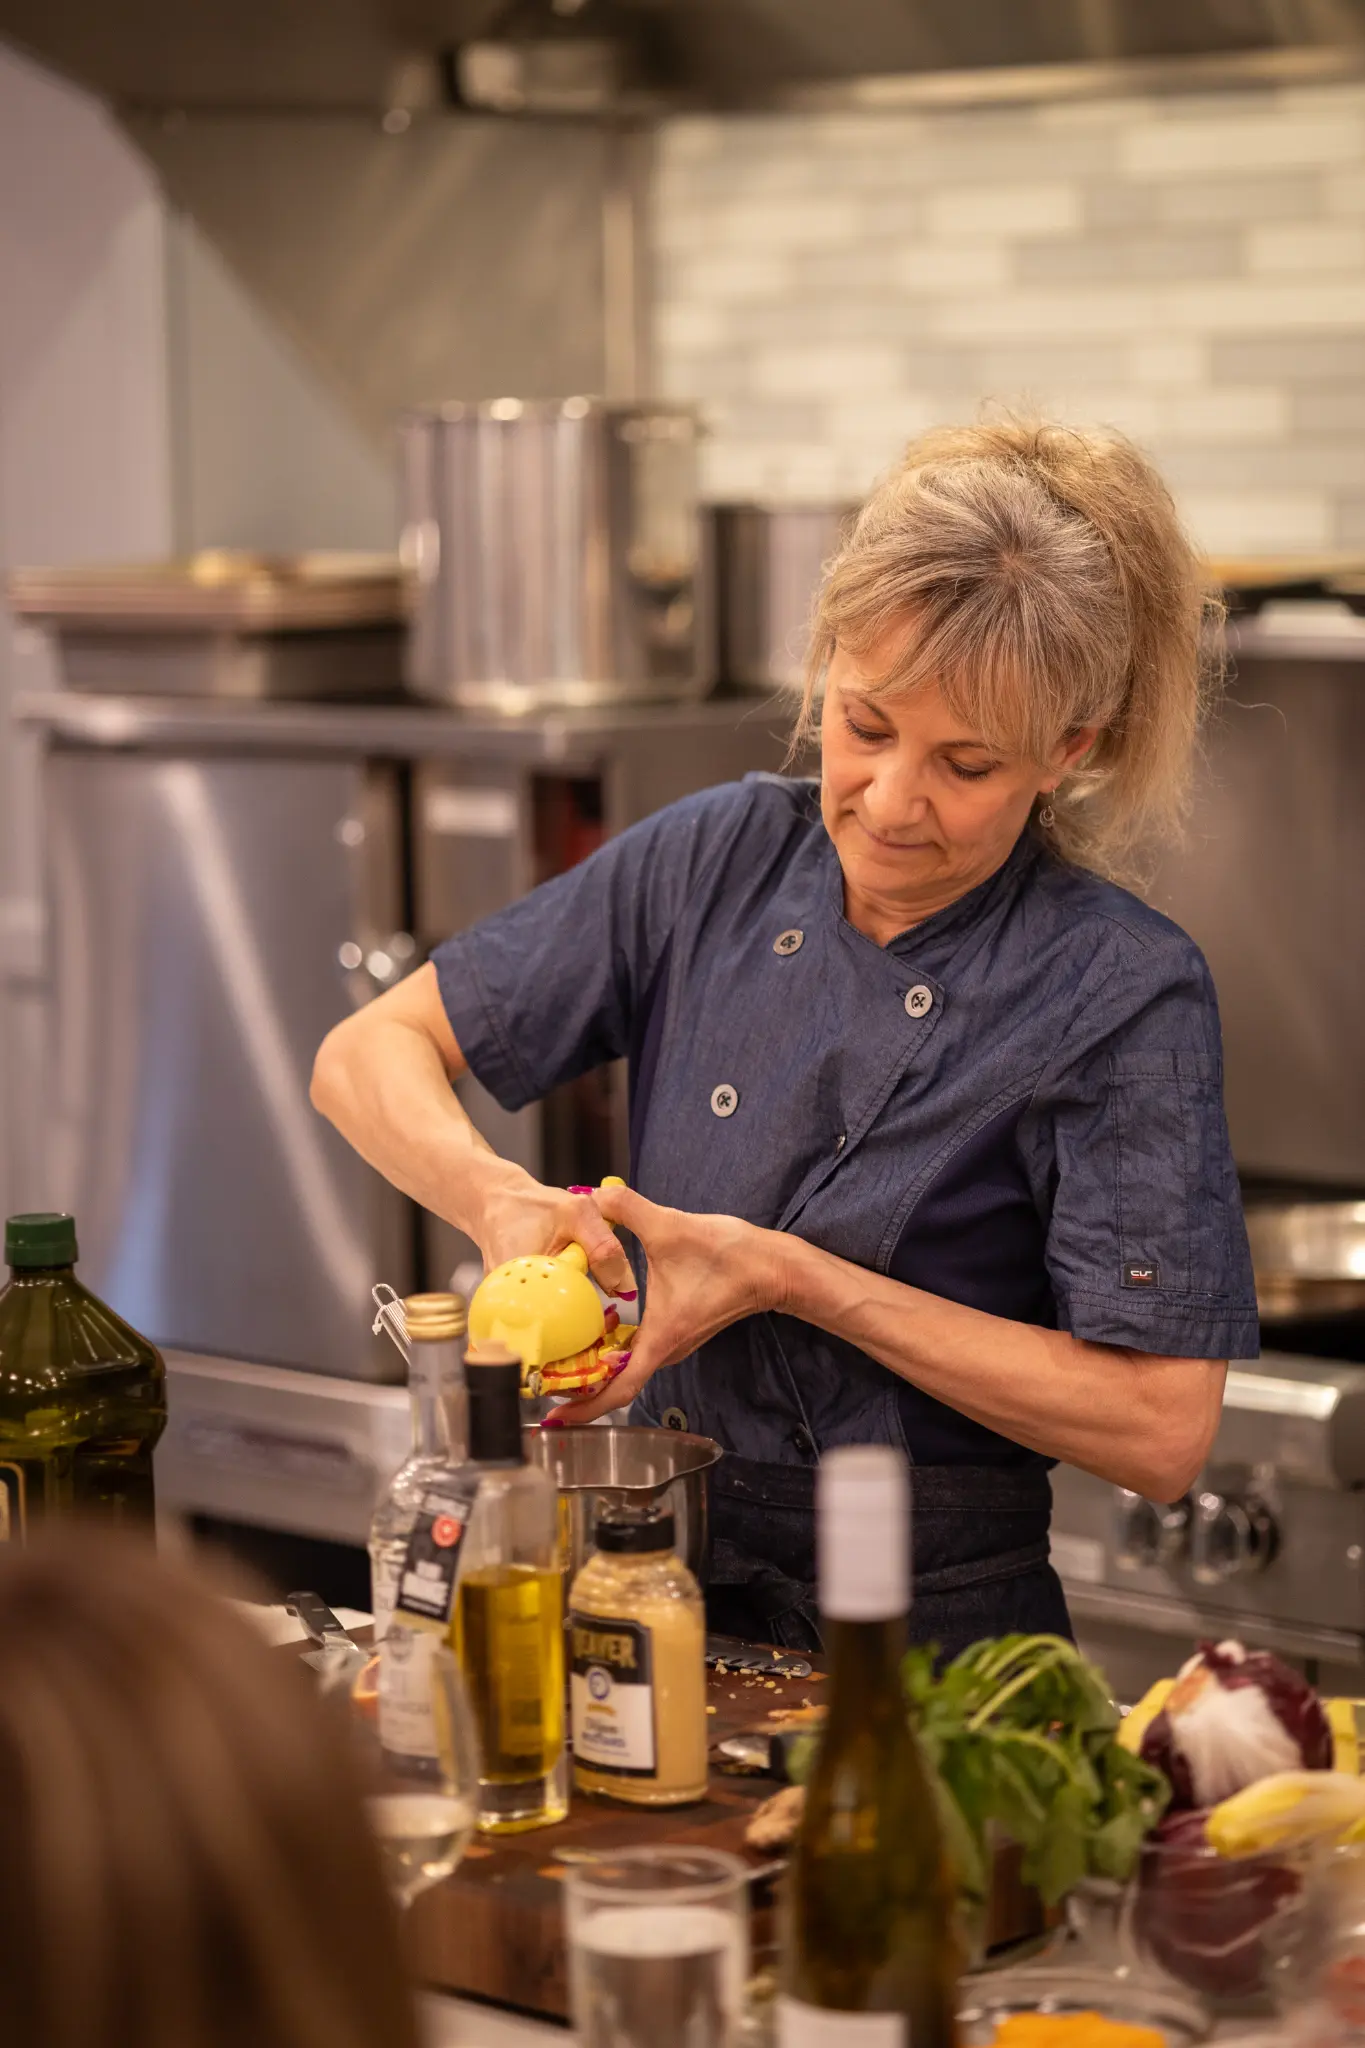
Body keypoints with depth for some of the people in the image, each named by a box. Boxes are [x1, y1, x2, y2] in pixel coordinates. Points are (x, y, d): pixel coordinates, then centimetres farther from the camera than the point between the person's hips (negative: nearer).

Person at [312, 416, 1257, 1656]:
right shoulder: (721, 861, 2)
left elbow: (1160, 1434, -14)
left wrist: (791, 1278, -18)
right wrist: (498, 1200, -15)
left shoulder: (1124, 995, -11)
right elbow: (369, 1054, 8)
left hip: (931, 1646, -3)